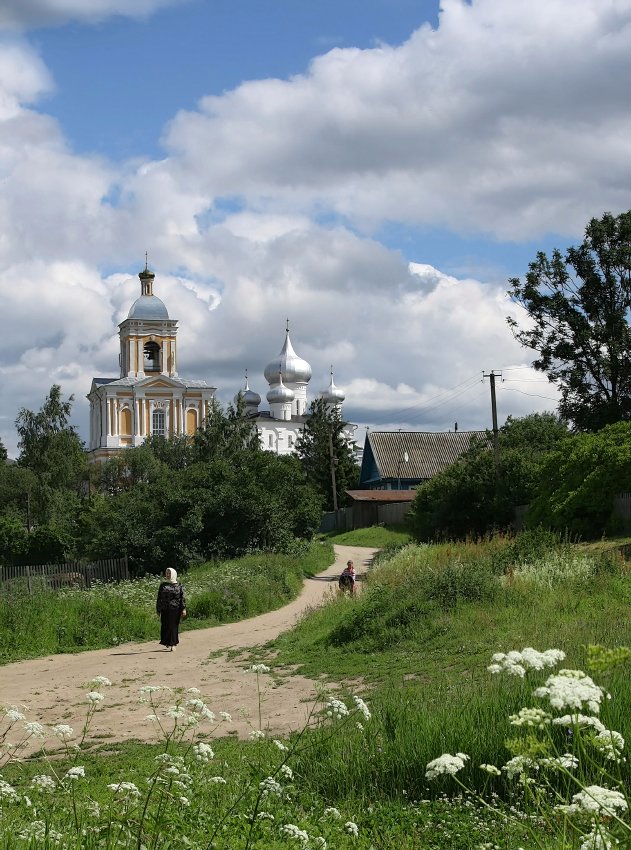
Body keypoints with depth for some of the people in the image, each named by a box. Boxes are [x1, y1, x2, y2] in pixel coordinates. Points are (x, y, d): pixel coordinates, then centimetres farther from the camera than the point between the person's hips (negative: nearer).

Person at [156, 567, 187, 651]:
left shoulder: (178, 585, 4)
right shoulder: (163, 585, 9)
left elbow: (182, 598, 1)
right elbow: (159, 598, 9)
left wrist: (183, 609, -7)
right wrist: (158, 610, 6)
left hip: (175, 609, -1)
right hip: (165, 610, 1)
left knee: (174, 626, -1)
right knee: (165, 626, -1)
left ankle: (173, 644, 6)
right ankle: (168, 644, 12)